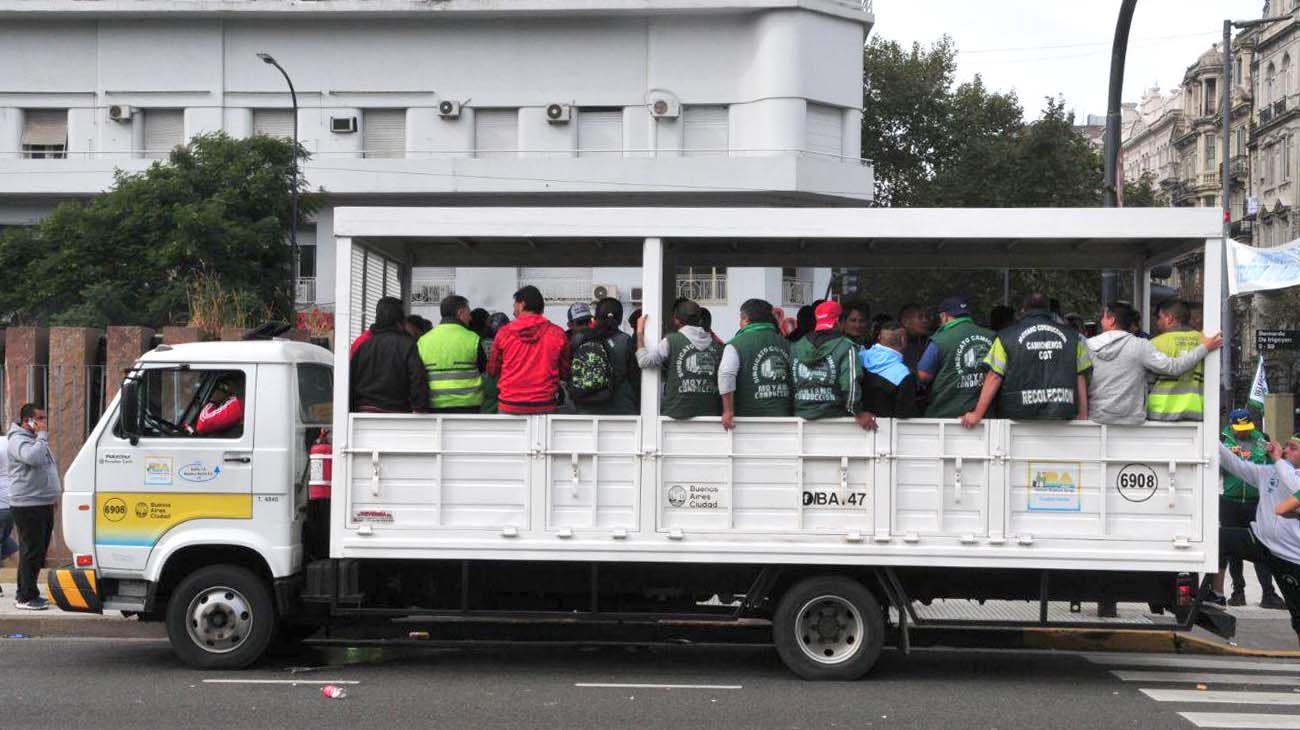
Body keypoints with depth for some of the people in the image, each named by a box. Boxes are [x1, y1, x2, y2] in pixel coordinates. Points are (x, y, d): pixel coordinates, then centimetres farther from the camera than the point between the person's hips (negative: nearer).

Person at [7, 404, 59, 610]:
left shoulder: (36, 440, 20)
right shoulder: (18, 440, -11)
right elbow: (34, 458, -31)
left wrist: (53, 496, 20)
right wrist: (42, 436, -18)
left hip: (43, 504, 10)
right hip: (28, 506, -10)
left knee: (38, 553, 13)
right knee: (31, 552, -8)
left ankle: (26, 593, 21)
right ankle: (26, 597, -4)